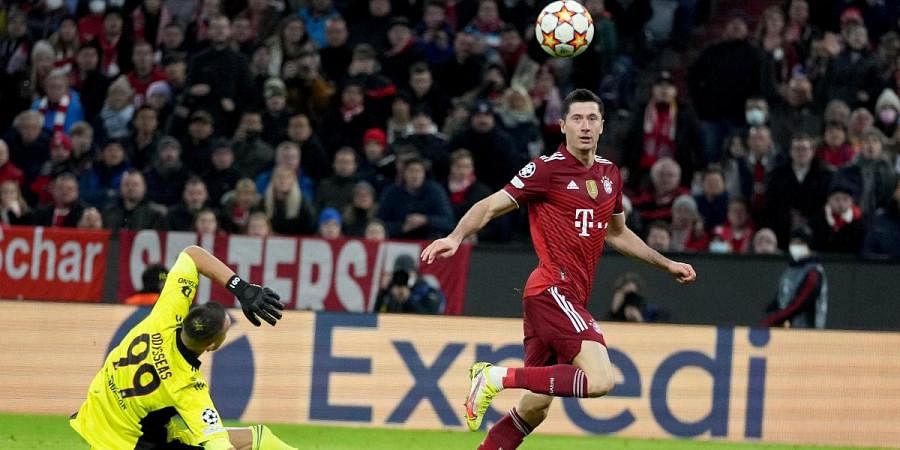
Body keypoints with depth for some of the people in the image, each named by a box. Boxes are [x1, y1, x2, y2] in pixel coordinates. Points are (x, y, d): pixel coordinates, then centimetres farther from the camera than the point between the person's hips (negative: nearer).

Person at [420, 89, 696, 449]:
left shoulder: (610, 174, 15)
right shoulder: (547, 169, -7)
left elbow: (617, 233, 31)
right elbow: (490, 206, -9)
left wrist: (667, 265, 34)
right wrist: (456, 237, -26)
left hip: (572, 297, 8)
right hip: (553, 289, -8)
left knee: (534, 408, 8)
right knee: (600, 379, -25)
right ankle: (499, 377, -16)